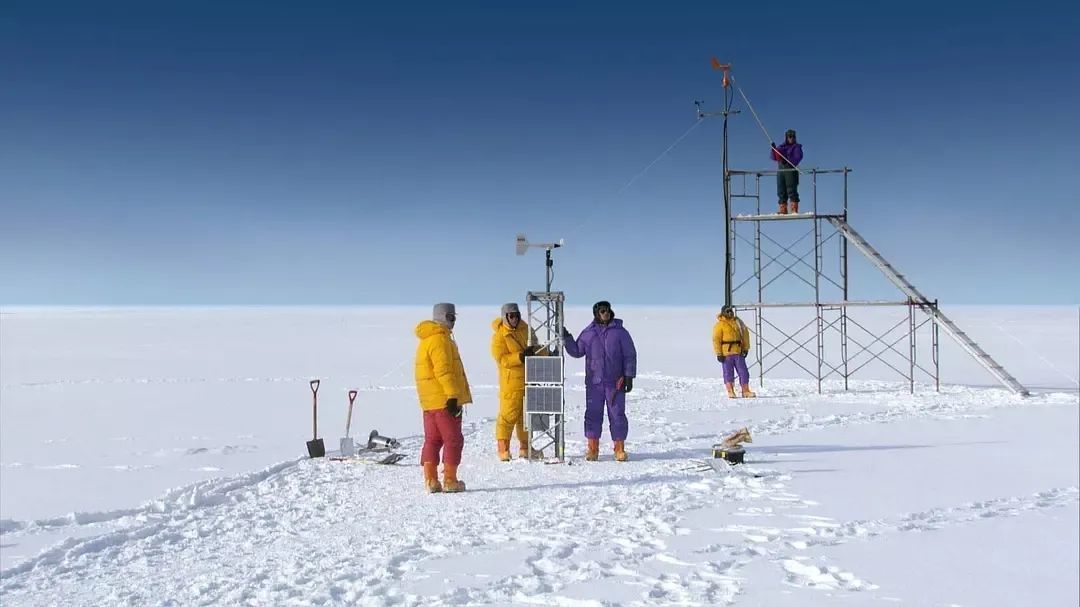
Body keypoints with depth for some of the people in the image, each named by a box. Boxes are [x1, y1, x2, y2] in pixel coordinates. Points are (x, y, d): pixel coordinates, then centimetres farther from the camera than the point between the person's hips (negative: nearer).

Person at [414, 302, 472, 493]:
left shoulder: (426, 339, 18)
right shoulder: (440, 339, -14)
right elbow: (444, 370, -22)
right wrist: (453, 395, -22)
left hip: (429, 401, 10)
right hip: (444, 399, -10)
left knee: (432, 439, 11)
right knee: (453, 439, -1)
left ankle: (431, 481, 11)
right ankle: (450, 481, 1)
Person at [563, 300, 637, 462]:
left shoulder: (620, 332, 1)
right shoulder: (588, 333, 8)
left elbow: (630, 355, 0)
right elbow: (577, 352, 13)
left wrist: (629, 376, -6)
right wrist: (567, 338, -1)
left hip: (615, 382, -2)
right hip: (594, 383, 2)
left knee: (617, 414, 0)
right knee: (593, 414, 3)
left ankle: (619, 449, 10)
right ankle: (592, 448, 11)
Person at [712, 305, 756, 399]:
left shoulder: (737, 322, 11)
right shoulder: (720, 324, -5)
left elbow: (745, 334, 17)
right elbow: (716, 340, -9)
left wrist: (746, 348, 13)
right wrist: (719, 354, -13)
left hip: (738, 352, 5)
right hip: (726, 353, -5)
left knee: (743, 371, 4)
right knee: (728, 372, 4)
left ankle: (745, 391, 10)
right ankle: (730, 392, 12)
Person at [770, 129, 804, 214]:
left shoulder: (796, 146, 5)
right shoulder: (781, 146, 19)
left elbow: (798, 157, -9)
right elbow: (775, 158, 16)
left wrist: (788, 161, -24)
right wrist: (774, 149, 0)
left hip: (791, 170, -5)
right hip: (780, 170, 5)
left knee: (791, 190, -11)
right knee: (781, 191, 4)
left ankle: (794, 209, -11)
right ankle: (783, 210, 7)